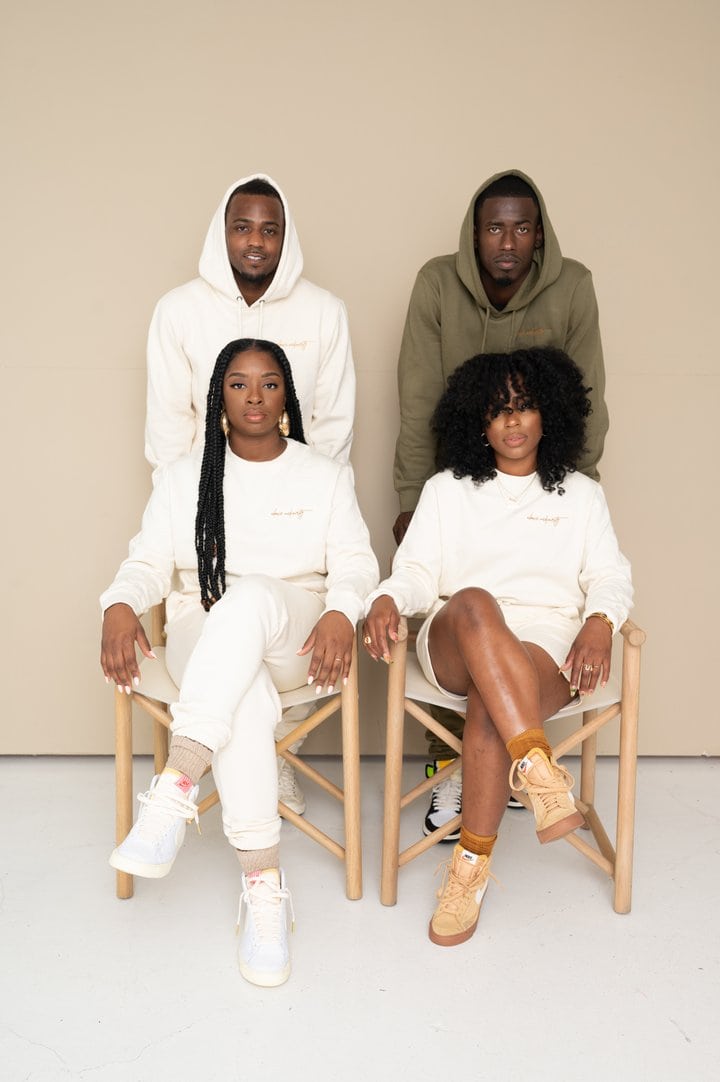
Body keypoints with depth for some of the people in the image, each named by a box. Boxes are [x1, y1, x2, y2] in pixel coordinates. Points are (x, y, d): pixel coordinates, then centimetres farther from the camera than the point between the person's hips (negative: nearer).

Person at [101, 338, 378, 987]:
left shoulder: (325, 476, 12)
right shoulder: (183, 477, 14)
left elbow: (355, 562, 2)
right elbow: (149, 563, 5)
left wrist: (341, 613, -21)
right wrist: (121, 605, -18)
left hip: (296, 639, -1)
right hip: (203, 639, 1)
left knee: (251, 595, -38)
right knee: (244, 697, -37)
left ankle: (175, 788, -46)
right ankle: (264, 884, -34)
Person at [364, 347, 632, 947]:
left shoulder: (581, 494, 22)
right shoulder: (447, 490, 22)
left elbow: (610, 575, 12)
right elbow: (418, 572, 12)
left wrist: (600, 621, -11)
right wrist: (387, 598, -12)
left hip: (549, 643, 0)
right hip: (458, 643, 0)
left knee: (491, 705, -35)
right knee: (474, 602, -38)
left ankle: (473, 863, -23)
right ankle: (542, 771, -46)